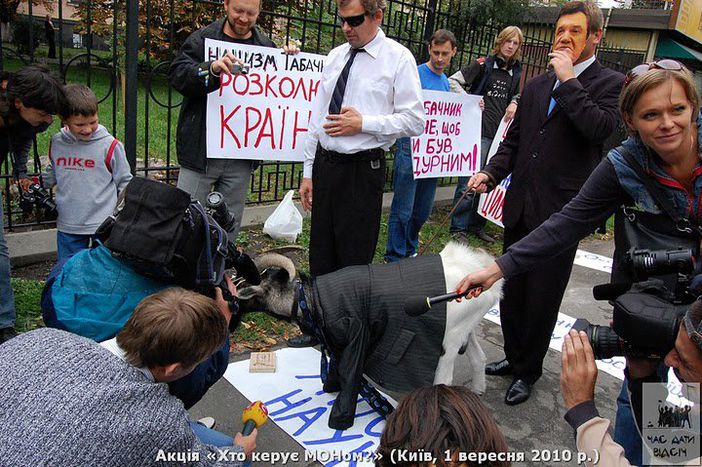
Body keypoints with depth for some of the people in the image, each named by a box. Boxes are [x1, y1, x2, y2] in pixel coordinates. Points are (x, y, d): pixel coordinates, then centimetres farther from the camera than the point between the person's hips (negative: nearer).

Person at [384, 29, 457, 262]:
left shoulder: (446, 81, 16)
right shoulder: (416, 74, -7)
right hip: (410, 147, -7)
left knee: (423, 210, 14)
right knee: (403, 210, -4)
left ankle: (409, 251, 30)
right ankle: (395, 259, 8)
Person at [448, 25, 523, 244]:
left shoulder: (516, 72, 14)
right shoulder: (484, 64, -1)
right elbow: (453, 81, -3)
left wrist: (514, 104, 5)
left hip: (500, 132, 6)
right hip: (478, 130, -6)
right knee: (470, 181, -7)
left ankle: (477, 225, 23)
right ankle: (458, 228, 3)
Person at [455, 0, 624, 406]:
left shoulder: (610, 84, -2)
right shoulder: (537, 86, 13)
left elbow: (600, 128, -21)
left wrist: (568, 80, -15)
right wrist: (491, 173, 0)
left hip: (561, 213, -5)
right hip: (520, 206, 6)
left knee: (542, 299, 6)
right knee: (511, 289, 16)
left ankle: (528, 372, 26)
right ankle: (514, 355, 37)